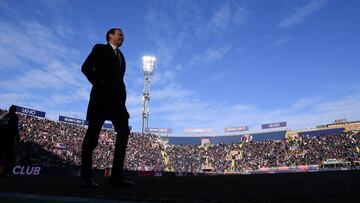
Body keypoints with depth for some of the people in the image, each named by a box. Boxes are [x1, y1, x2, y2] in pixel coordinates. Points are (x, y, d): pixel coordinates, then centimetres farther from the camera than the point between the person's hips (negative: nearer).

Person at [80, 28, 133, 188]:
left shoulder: (121, 56, 26)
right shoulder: (100, 48, 9)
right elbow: (86, 67, -2)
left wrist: (121, 93, 10)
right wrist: (98, 82, -8)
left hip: (116, 98, 6)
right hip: (102, 95, -6)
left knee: (124, 132, -7)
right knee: (92, 134, -4)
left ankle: (116, 175, -7)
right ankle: (85, 176, 2)